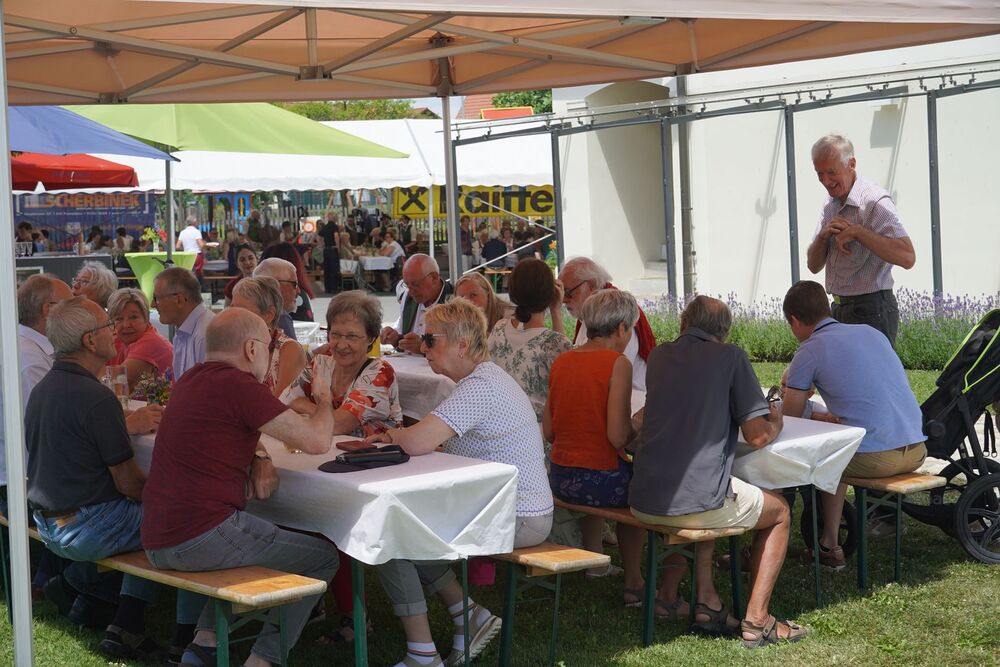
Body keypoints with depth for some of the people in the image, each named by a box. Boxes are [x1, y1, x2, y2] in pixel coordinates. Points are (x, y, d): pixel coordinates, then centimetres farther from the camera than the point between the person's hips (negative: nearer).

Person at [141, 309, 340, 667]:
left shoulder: (190, 381, 15)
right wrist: (323, 395, 7)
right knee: (323, 557, 7)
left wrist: (259, 457, 9)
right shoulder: (237, 385, -13)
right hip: (203, 539, -9)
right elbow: (317, 440, -13)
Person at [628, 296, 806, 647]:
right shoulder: (730, 356, 0)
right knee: (779, 512, 22)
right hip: (697, 501, -5)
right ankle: (756, 620, 14)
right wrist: (776, 421, 16)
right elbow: (758, 435, -5)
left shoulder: (659, 356, 14)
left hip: (643, 502, 6)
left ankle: (670, 595, 28)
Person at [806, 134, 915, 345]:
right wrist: (823, 235, -7)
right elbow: (813, 265, 13)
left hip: (870, 312, -8)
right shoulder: (830, 207, 13)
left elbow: (907, 257, -26)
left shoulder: (874, 201, -14)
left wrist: (857, 232, -24)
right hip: (840, 310, 8)